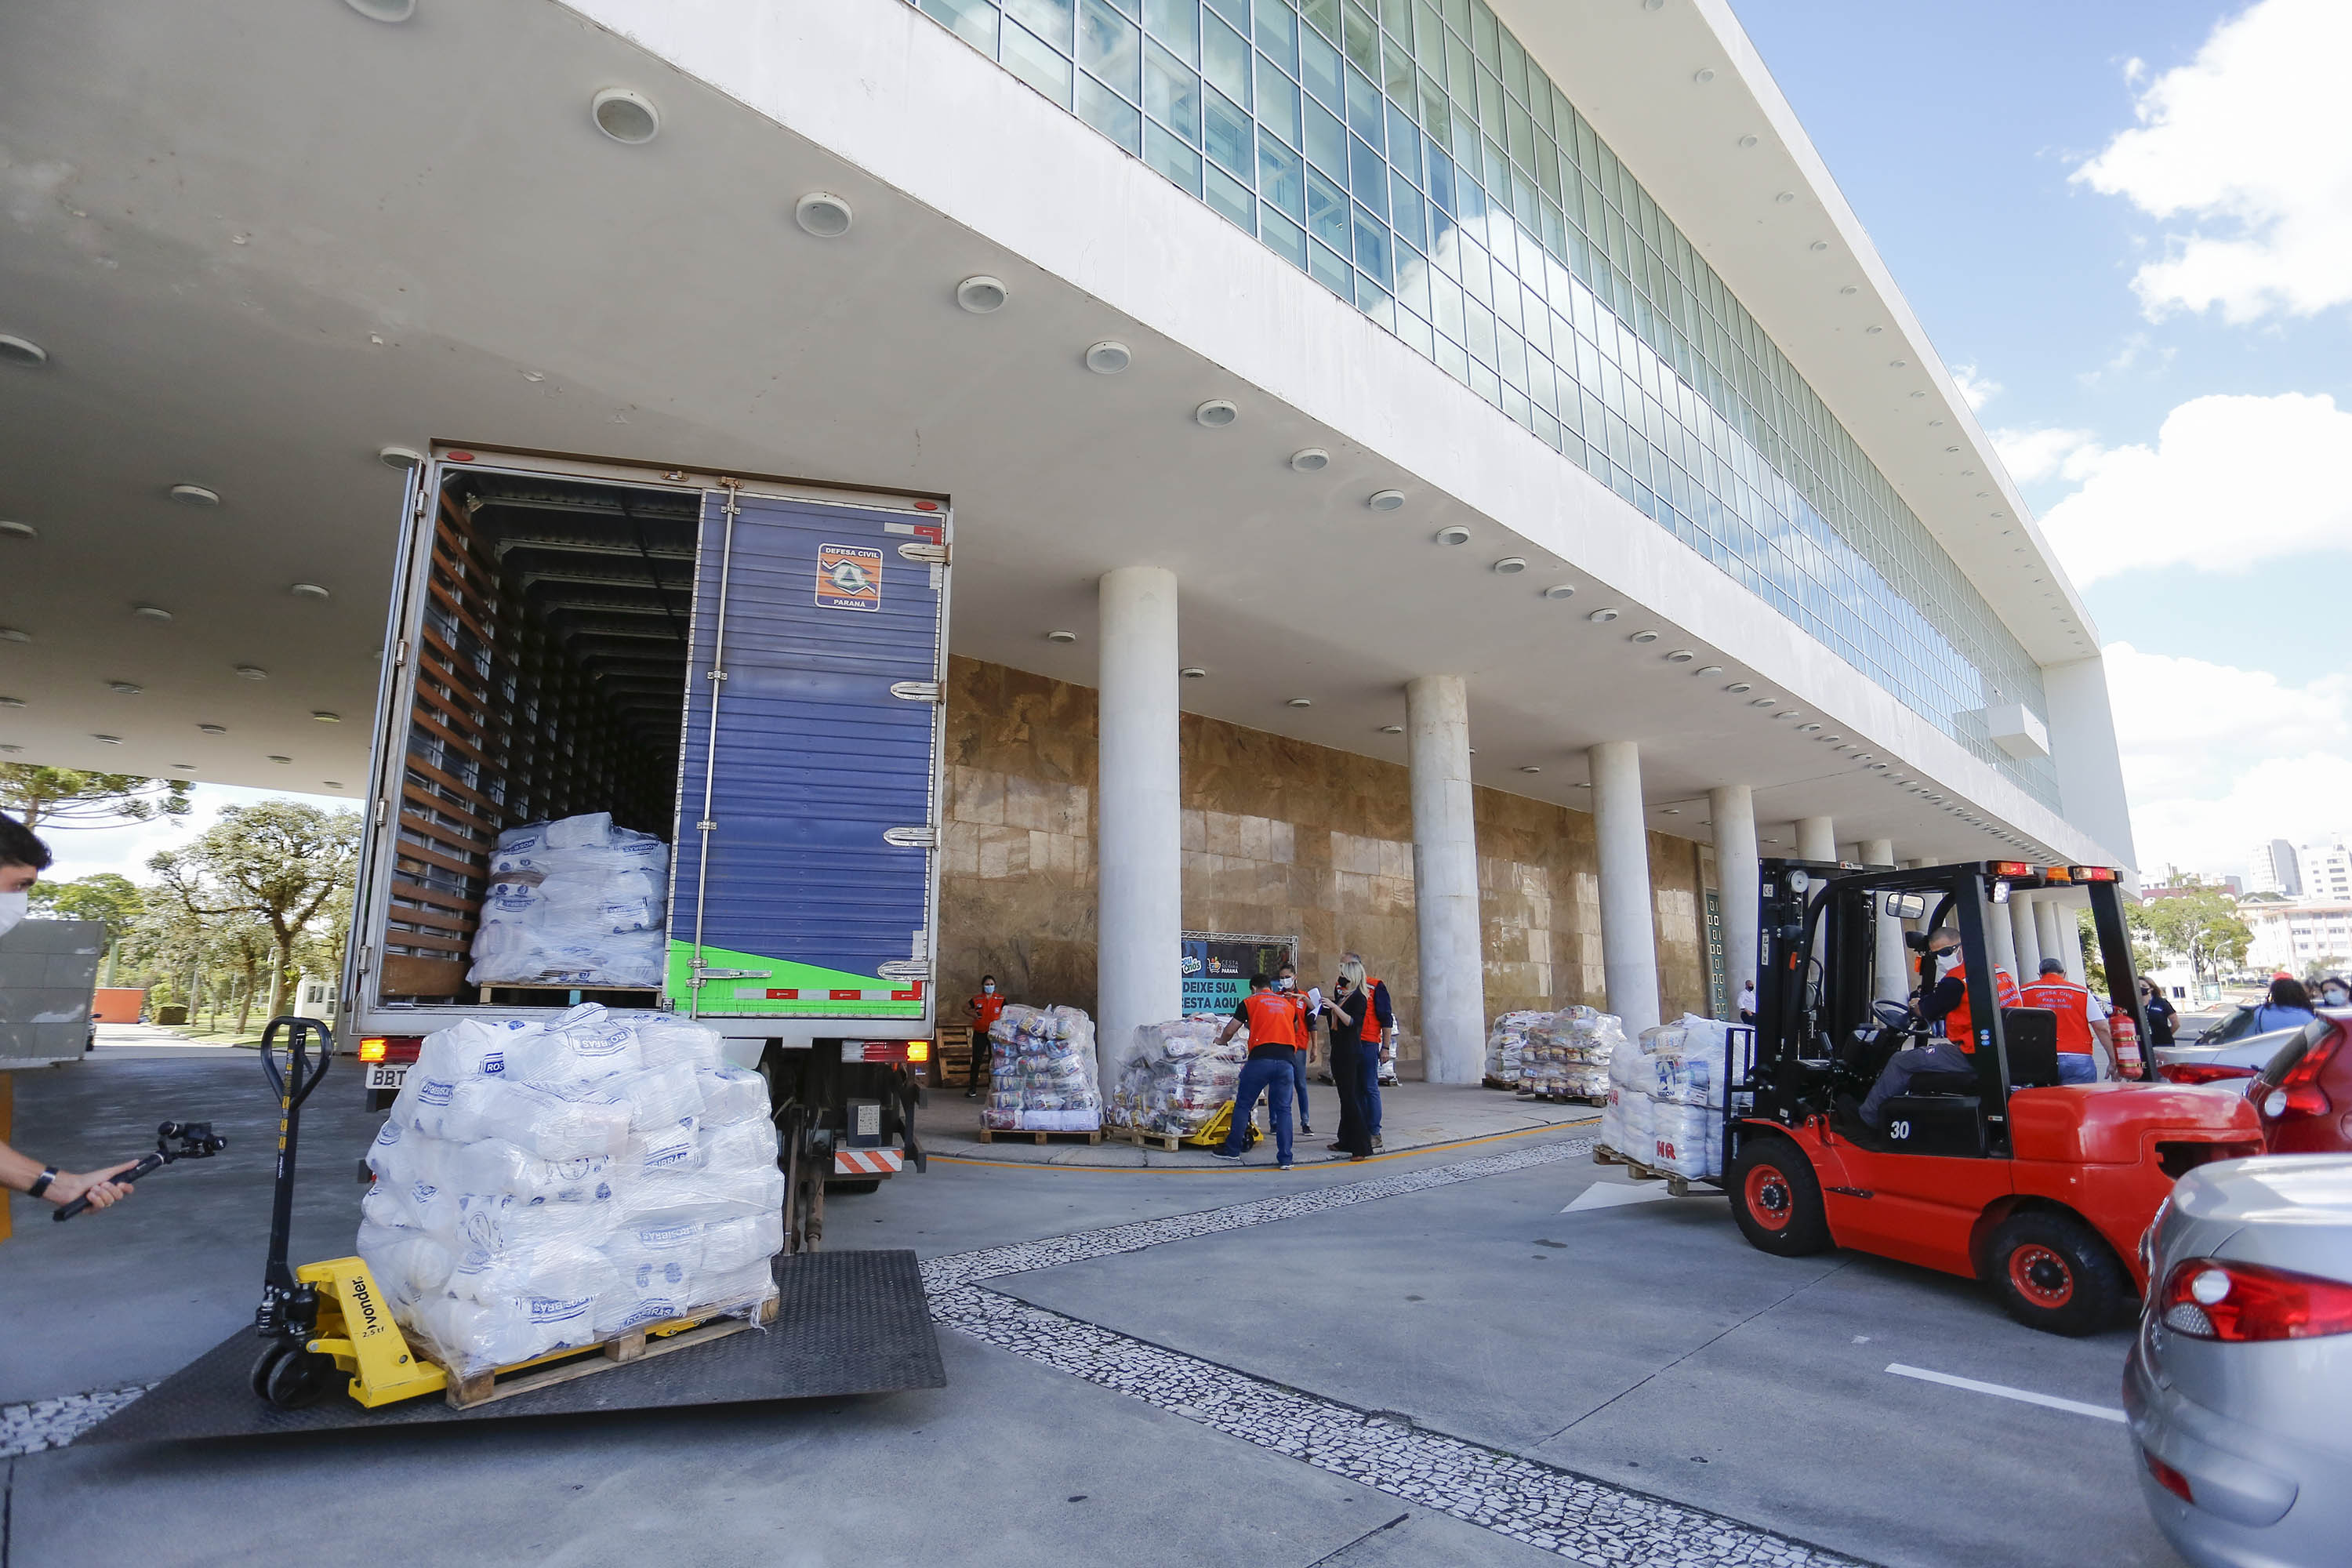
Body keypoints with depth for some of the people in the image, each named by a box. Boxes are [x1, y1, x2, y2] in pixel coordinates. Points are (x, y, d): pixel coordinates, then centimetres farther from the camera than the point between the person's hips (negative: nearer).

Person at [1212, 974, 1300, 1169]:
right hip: (1287, 1059, 3)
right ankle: (1285, 1158, 4)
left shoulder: (1250, 1002, 11)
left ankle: (1232, 1150, 17)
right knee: (1284, 1109, 8)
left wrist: (1220, 1041, 33)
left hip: (1261, 1058, -3)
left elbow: (1230, 1030, 13)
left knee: (1243, 1105, 10)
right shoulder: (1287, 1004, 22)